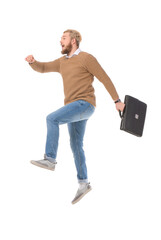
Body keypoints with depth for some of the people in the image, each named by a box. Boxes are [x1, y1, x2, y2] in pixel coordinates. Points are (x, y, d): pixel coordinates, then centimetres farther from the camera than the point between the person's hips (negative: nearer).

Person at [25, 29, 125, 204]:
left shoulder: (86, 58, -5)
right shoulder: (62, 61, 20)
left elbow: (105, 78, -4)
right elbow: (41, 68, 20)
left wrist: (117, 101, -5)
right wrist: (32, 61, -4)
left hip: (84, 104, -9)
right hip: (74, 108, 9)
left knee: (52, 119, -23)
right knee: (76, 145, 8)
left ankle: (50, 160, -23)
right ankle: (83, 183, 14)